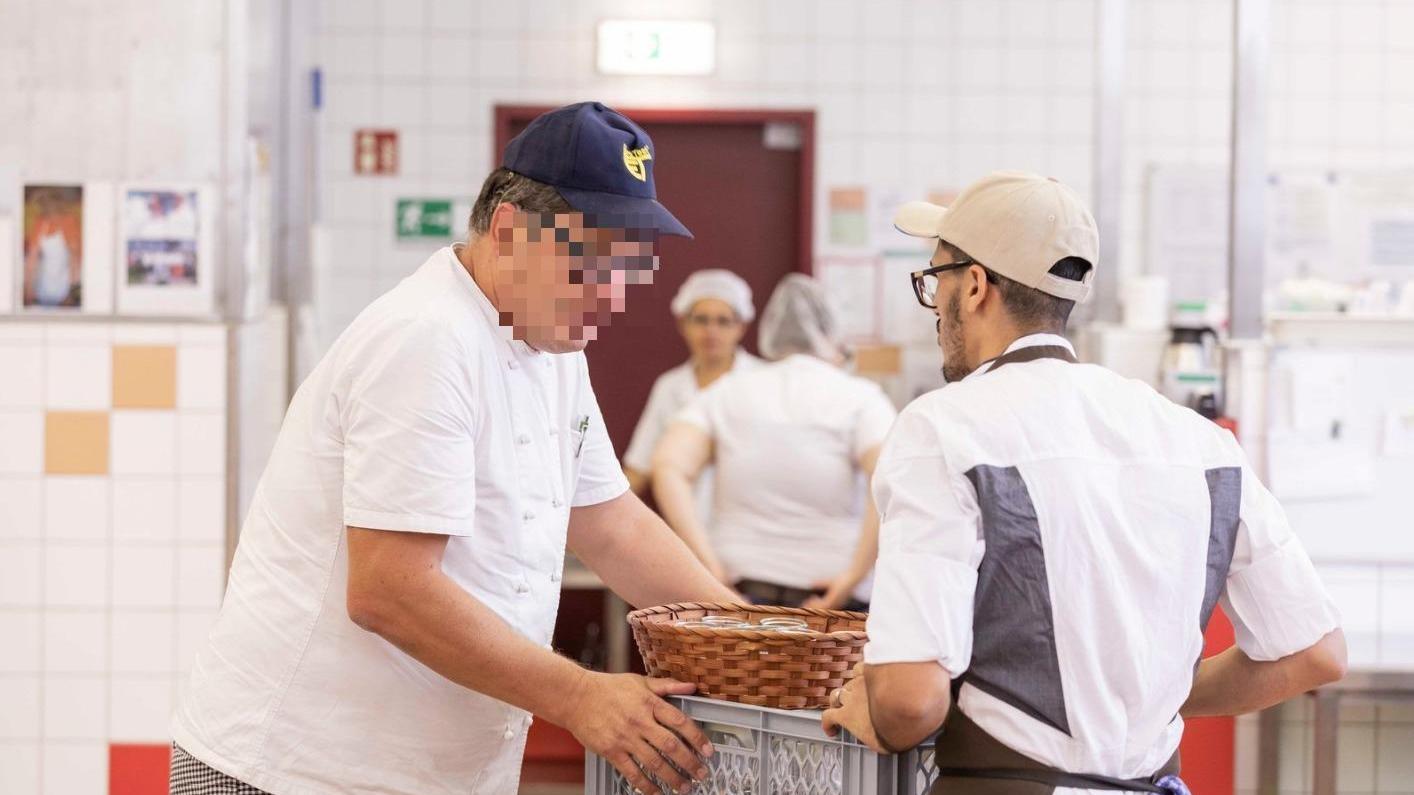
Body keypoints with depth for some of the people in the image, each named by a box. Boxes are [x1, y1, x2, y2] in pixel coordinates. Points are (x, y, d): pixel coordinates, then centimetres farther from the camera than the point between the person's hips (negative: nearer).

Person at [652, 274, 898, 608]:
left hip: (740, 586, 2)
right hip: (827, 598, -2)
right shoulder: (858, 396, 3)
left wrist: (710, 565, -7)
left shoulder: (726, 393, 11)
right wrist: (853, 577, -11)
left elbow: (668, 467, -4)